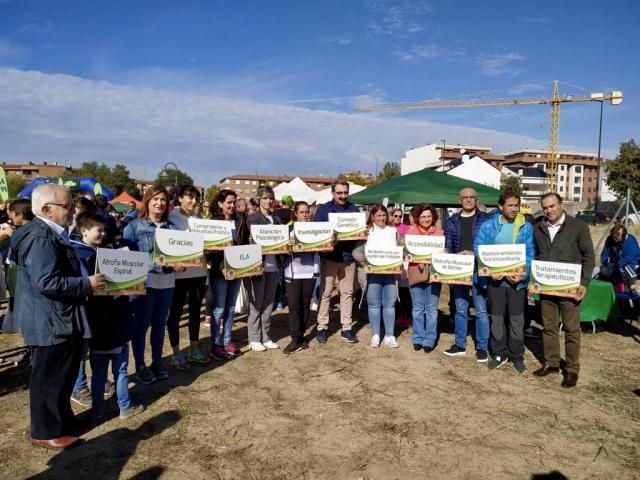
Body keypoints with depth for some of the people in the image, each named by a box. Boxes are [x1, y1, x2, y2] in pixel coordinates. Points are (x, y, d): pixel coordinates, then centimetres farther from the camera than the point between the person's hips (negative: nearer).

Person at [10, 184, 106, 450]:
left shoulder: (52, 234, 12)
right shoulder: (40, 237, -22)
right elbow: (47, 282, -29)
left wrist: (87, 280, 11)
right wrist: (87, 284, -21)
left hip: (61, 319, 10)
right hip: (50, 323, -10)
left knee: (63, 375, 21)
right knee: (49, 378, 4)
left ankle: (62, 419, 36)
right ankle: (45, 431, 19)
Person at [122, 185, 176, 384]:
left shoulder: (171, 227, 8)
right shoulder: (134, 226, -3)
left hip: (166, 281, 4)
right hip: (143, 281, -4)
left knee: (160, 323, 13)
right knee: (141, 324, 5)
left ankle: (157, 361, 27)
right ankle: (140, 366, 18)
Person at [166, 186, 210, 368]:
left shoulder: (199, 218, 9)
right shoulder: (171, 217, -6)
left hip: (199, 270, 5)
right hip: (179, 271, -5)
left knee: (195, 310, 14)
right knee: (175, 312, 5)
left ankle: (194, 349, 27)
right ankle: (176, 352, 17)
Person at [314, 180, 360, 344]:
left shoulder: (354, 209, 8)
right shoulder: (323, 209, 0)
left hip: (348, 256, 2)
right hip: (329, 256, -2)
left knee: (347, 293, 7)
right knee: (325, 292, 2)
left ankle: (346, 327, 16)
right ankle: (322, 327, 12)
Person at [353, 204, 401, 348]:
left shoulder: (394, 231, 10)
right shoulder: (366, 231, 1)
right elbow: (356, 251, -3)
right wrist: (361, 258, -24)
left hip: (391, 272, 2)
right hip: (373, 273, -2)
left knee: (389, 304, 6)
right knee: (374, 304, 5)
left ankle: (389, 336, 16)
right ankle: (375, 335, 15)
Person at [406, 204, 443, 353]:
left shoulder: (440, 232, 4)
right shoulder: (411, 232, 5)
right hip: (416, 274, 0)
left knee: (431, 309, 3)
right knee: (418, 308, 7)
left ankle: (429, 340, 12)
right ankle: (418, 339, 18)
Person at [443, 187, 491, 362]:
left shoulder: (485, 219, -1)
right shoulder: (452, 221, 8)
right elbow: (447, 246, 7)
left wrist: (474, 254, -17)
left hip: (478, 269, -3)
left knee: (480, 310, 0)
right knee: (460, 309, 11)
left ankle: (482, 347, 11)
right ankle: (460, 344, 22)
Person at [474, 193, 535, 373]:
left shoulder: (526, 227, 1)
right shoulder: (488, 226, 0)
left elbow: (530, 254, -3)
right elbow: (479, 249, -5)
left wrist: (524, 274, -19)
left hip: (517, 280, 0)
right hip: (495, 279, 0)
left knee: (516, 320, 8)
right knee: (497, 318, 10)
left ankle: (517, 356, 22)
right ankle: (499, 353, 25)